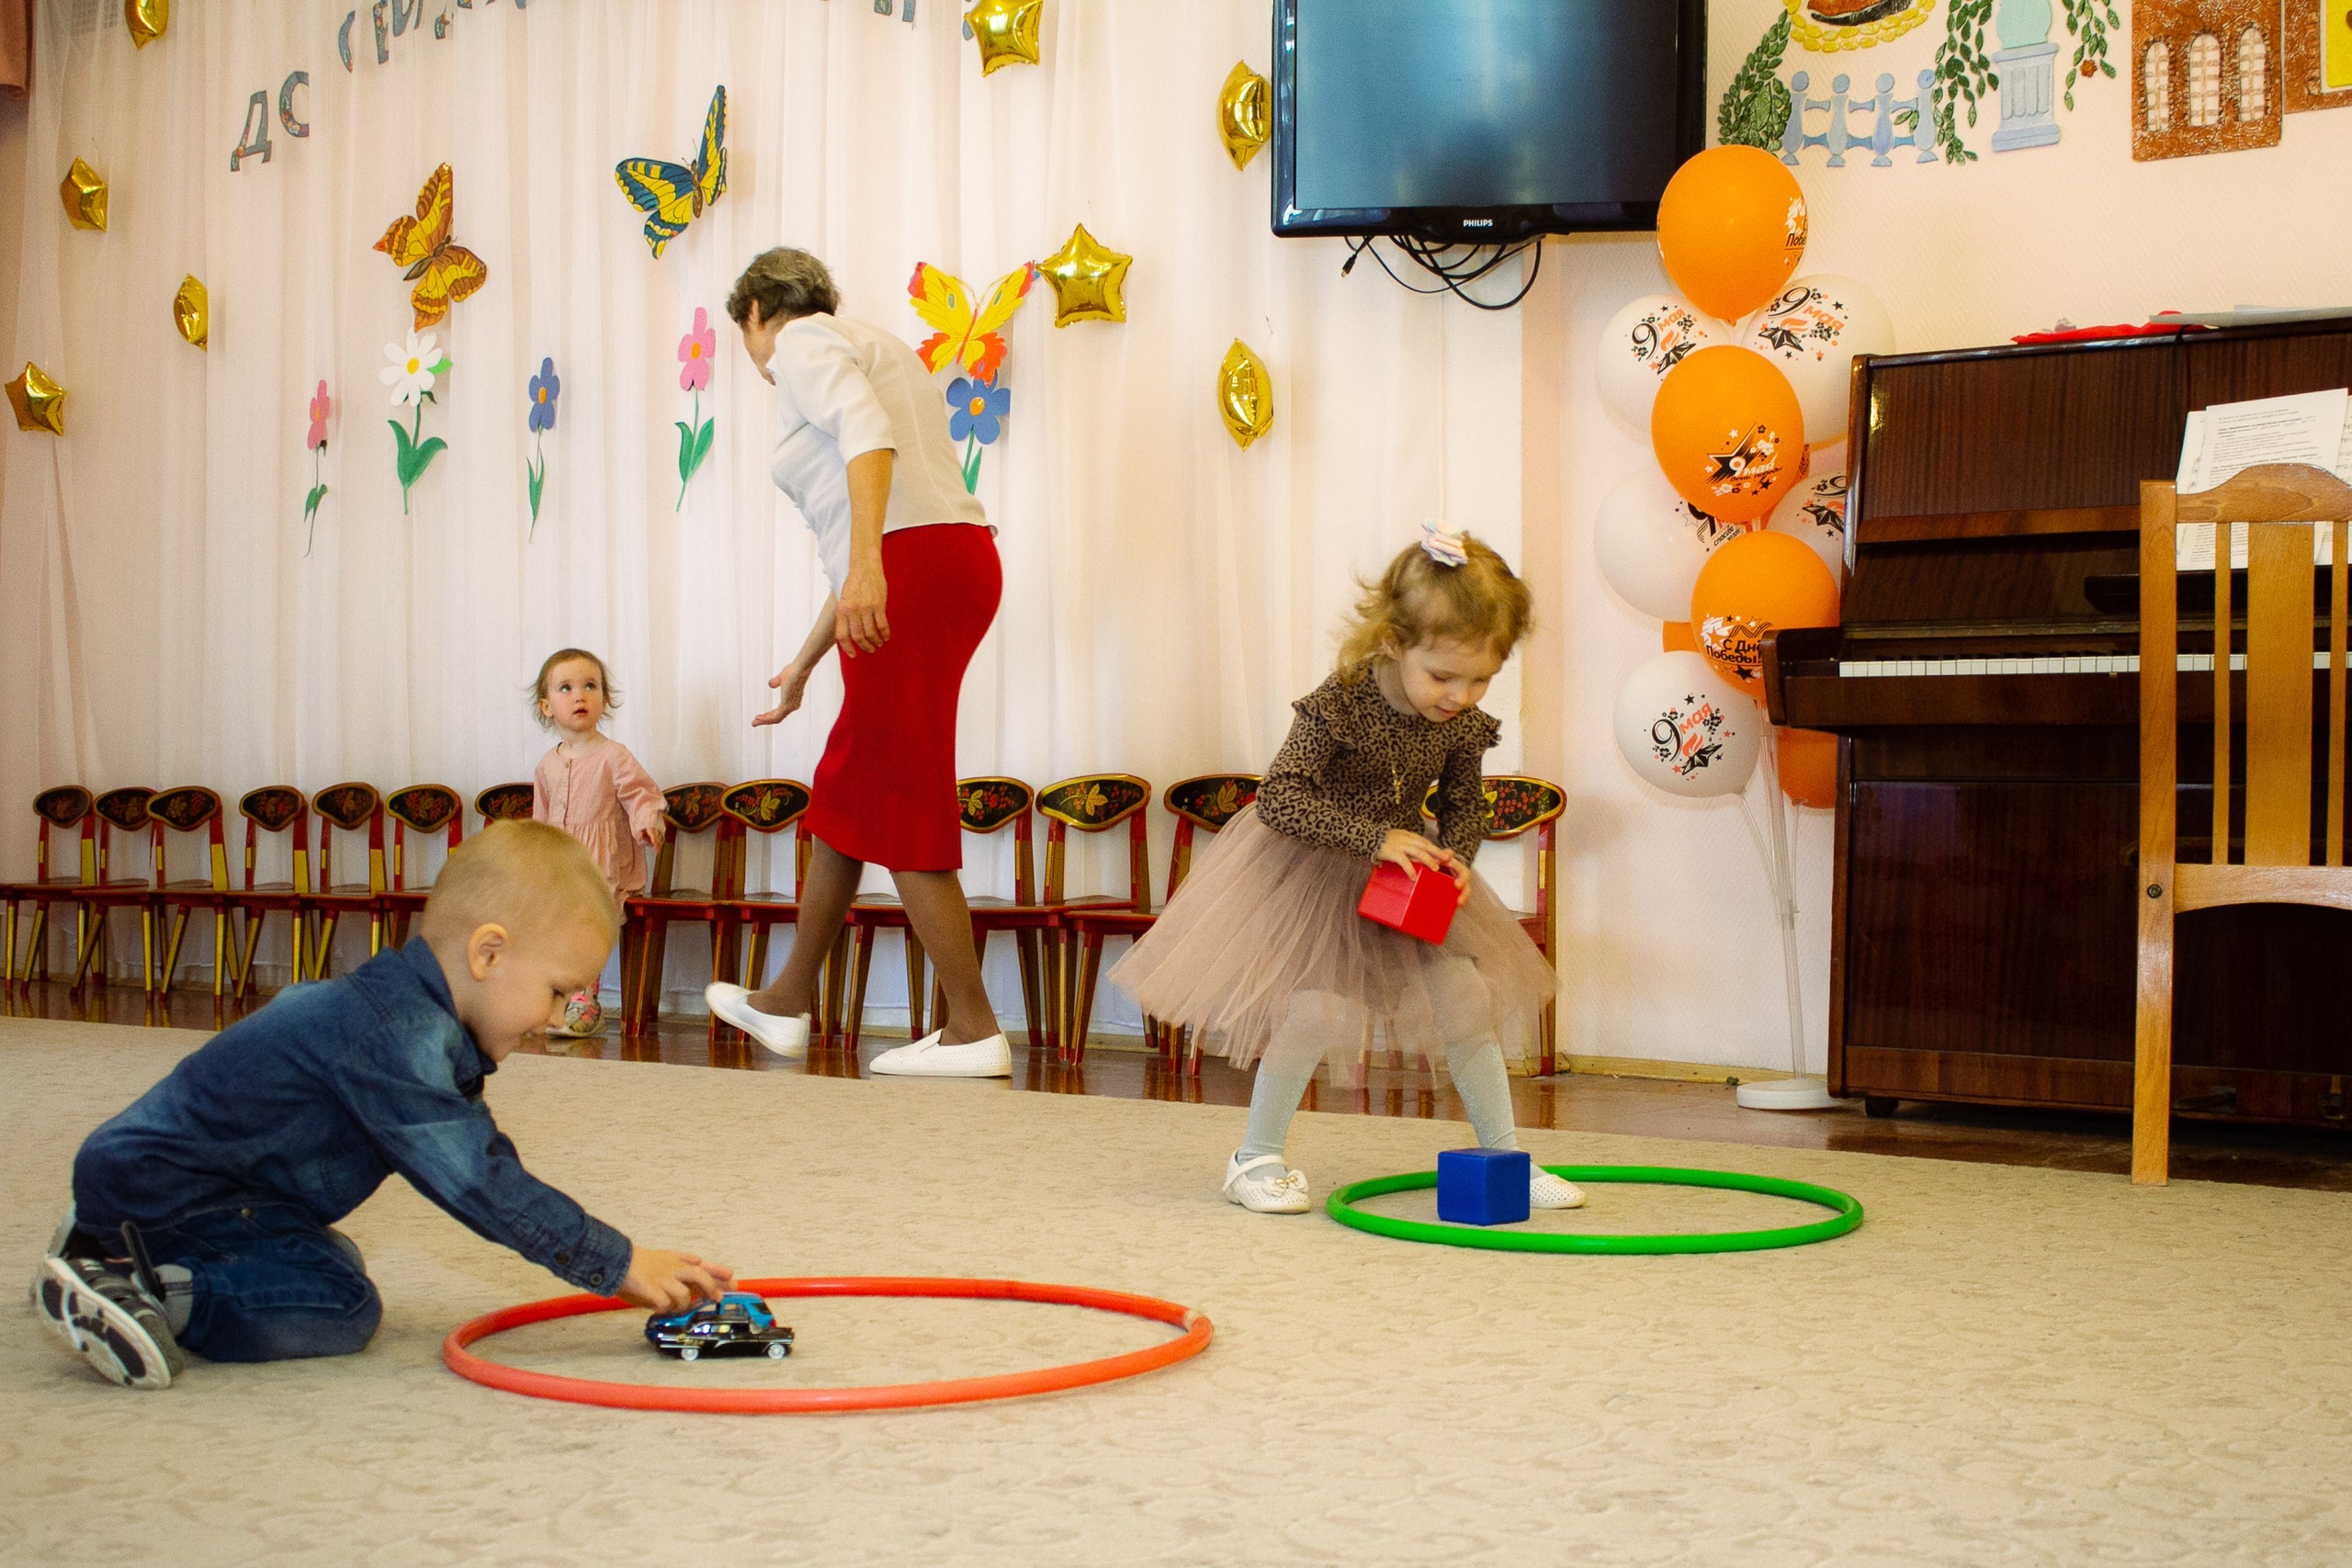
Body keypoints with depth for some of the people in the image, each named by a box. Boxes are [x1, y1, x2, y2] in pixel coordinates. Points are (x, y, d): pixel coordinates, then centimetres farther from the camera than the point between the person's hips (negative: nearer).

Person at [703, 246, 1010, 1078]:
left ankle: (974, 1030, 1)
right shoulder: (871, 348, 29)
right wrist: (802, 667, 36)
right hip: (955, 561, 9)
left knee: (901, 805, -3)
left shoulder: (803, 342, 3)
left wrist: (865, 562, -33)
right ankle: (788, 999, 30)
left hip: (910, 569, -9)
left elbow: (868, 433, -20)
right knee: (847, 787, 18)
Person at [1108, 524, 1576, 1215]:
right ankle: (1256, 1158, 3)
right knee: (1317, 1007, -16)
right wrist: (1376, 837, -38)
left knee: (1465, 995, -2)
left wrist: (1454, 860, -17)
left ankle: (1504, 1154, 11)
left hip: (1403, 871, 5)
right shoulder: (1339, 706, -28)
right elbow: (1279, 800, -32)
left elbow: (1465, 806, 4)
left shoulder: (1464, 727, -12)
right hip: (1312, 869, -5)